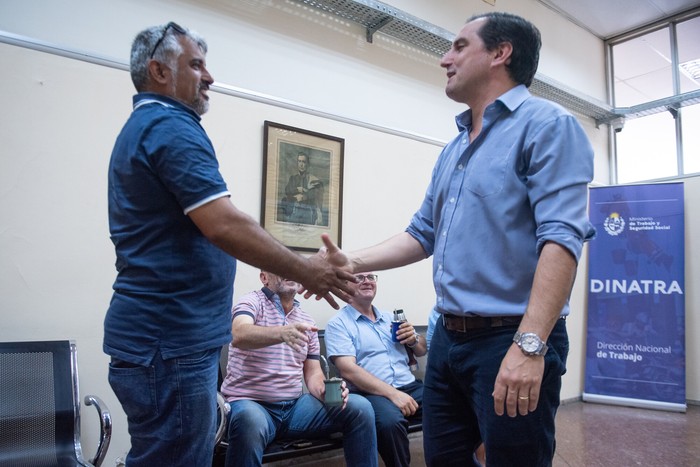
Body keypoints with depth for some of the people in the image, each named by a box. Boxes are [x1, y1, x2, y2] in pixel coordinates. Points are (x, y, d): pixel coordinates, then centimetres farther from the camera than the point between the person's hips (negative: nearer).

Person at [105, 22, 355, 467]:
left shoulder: (141, 127, 18)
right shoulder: (172, 127, -14)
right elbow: (224, 225, -25)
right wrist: (305, 271, -15)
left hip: (158, 333, 10)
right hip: (171, 339, -10)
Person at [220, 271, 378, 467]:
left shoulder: (306, 321, 12)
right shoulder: (252, 302, -5)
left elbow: (313, 372, 11)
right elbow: (239, 336, -27)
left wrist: (325, 391, -13)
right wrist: (282, 332, -46)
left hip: (294, 406, 5)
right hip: (250, 403, -5)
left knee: (360, 408, -14)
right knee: (251, 422, -40)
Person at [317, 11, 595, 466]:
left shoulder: (547, 125, -8)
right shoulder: (453, 149, 17)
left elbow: (561, 238, -19)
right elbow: (423, 234, 17)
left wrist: (529, 344, -27)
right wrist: (352, 262, 6)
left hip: (512, 341, -8)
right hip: (448, 339, 8)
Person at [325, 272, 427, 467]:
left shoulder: (389, 318, 20)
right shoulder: (338, 324, 1)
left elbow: (422, 351, 25)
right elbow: (348, 370, -12)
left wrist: (413, 339, 0)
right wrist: (393, 393, -21)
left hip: (411, 386, 5)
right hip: (373, 393, -5)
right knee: (390, 421, -37)